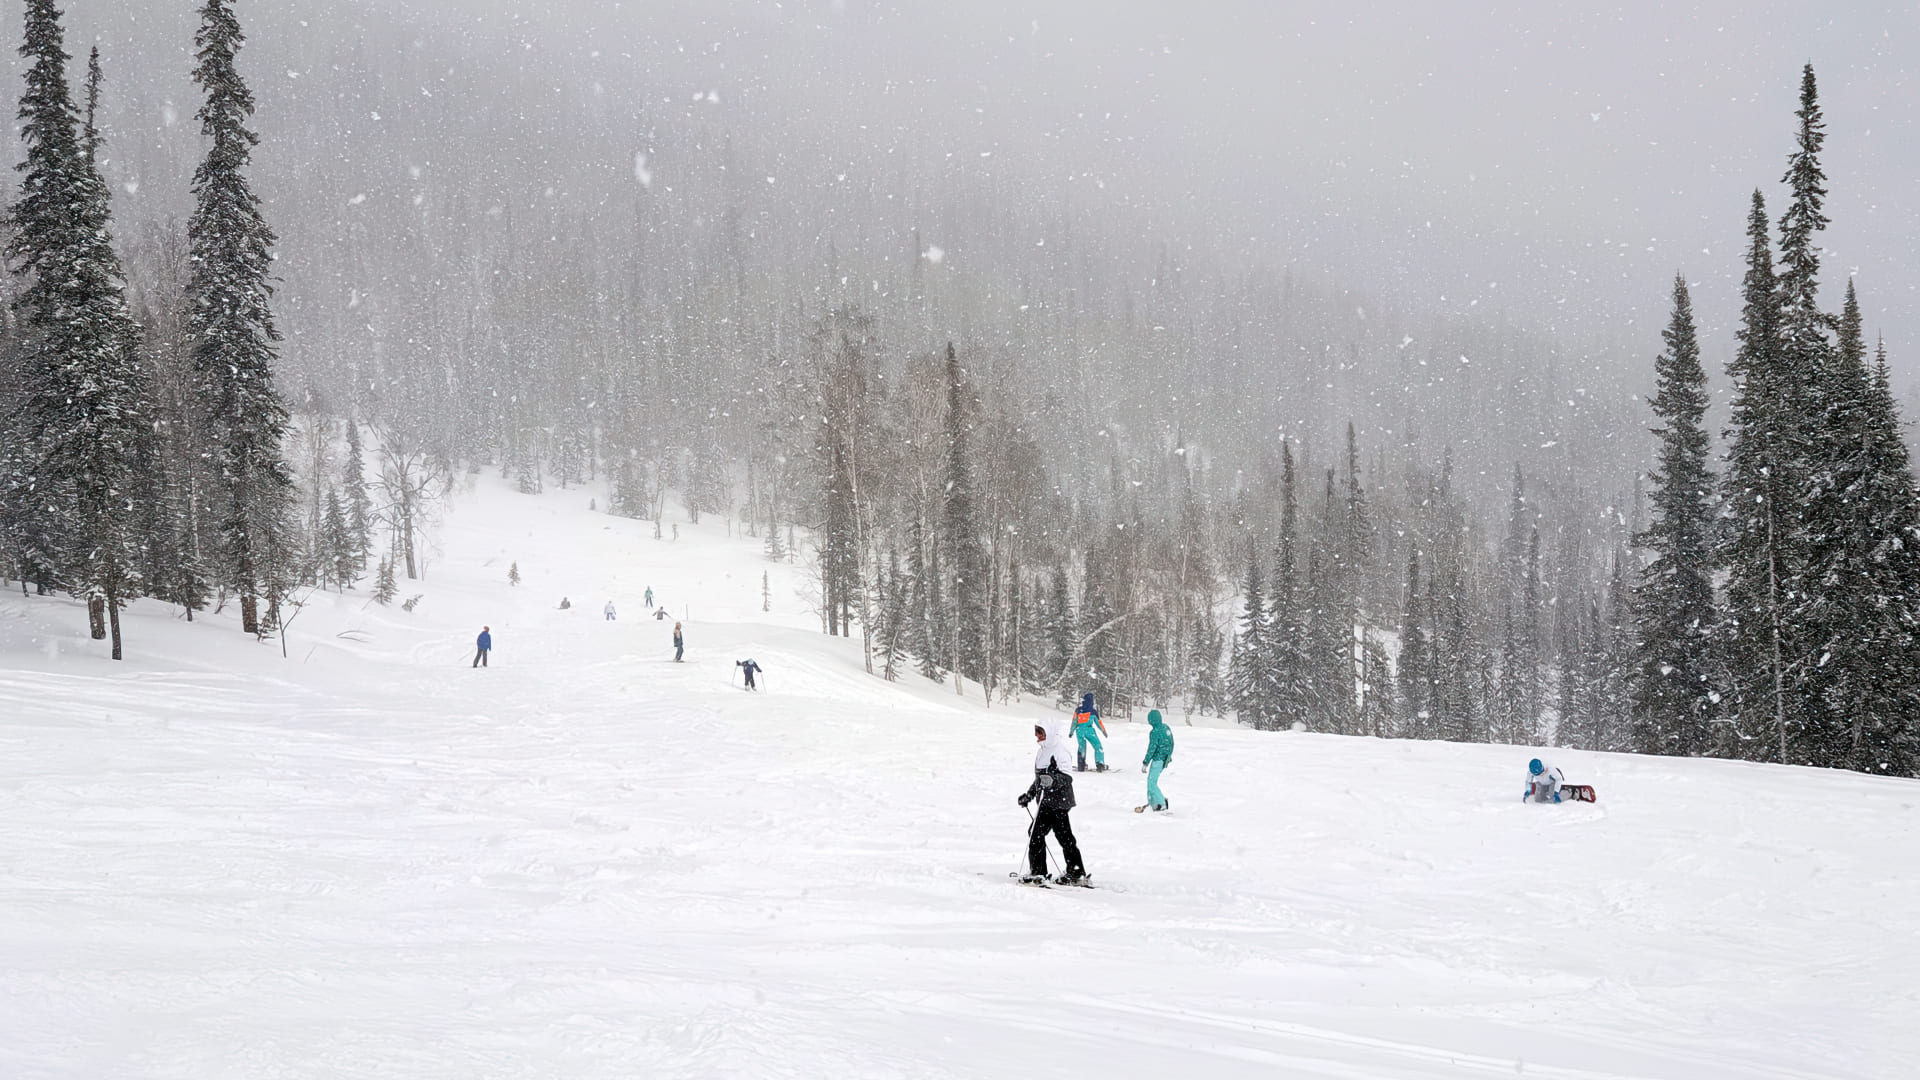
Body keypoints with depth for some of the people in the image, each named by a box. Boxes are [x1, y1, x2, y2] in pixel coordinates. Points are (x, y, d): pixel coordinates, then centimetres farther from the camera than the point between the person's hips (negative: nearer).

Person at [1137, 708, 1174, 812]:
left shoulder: (1155, 732, -21)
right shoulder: (1167, 728, 6)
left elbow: (1151, 749, -21)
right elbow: (1171, 743, 16)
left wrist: (1145, 763, -15)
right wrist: (1169, 755, 30)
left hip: (1157, 759, -9)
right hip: (1165, 759, 9)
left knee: (1151, 782, -3)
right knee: (1151, 780, 18)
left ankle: (1161, 804, -5)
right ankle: (1152, 802, 23)